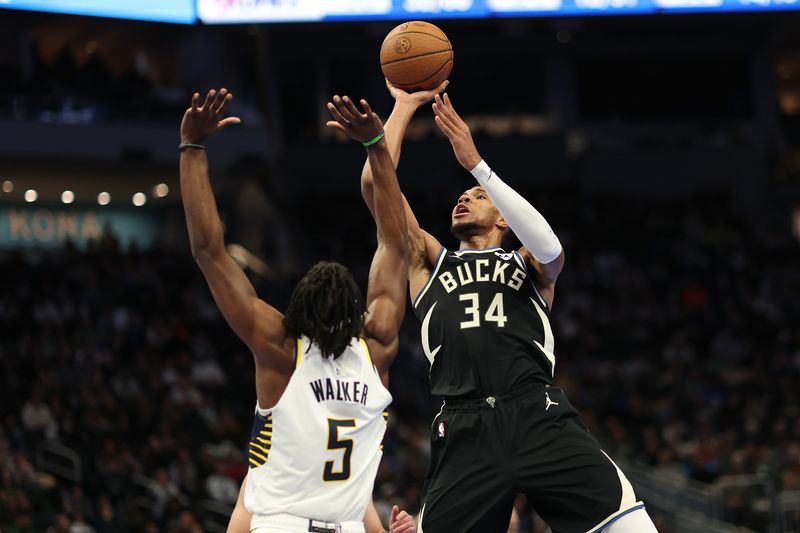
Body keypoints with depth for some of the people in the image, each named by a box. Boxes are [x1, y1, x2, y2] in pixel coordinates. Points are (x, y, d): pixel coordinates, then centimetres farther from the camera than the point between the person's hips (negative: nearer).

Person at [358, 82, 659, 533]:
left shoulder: (528, 265, 22)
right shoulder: (429, 261, 25)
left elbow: (550, 248, -3)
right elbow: (375, 181, 15)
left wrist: (476, 164, -5)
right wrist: (406, 104, 18)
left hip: (540, 419, -1)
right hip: (466, 432, 1)